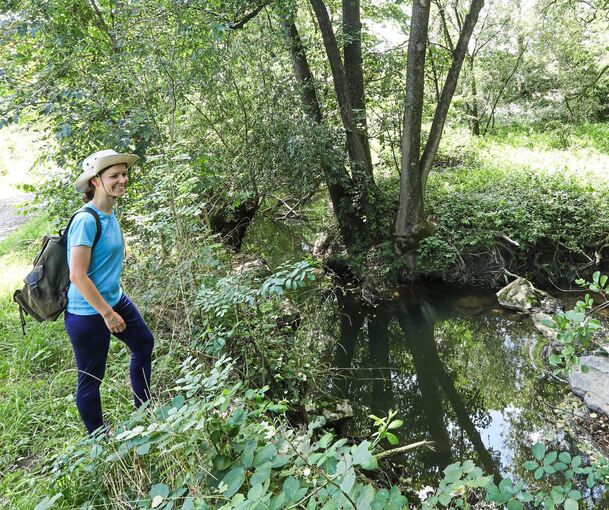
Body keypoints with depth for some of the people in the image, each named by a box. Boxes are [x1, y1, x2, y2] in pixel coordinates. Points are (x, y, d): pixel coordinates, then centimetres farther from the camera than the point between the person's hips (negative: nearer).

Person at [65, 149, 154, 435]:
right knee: (90, 380, 7)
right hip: (87, 313, -10)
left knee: (144, 342, 24)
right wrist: (107, 314, -20)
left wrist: (113, 307, 21)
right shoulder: (86, 221, -24)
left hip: (115, 300, 10)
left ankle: (143, 409, 44)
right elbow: (77, 276, -26)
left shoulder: (109, 214, 2)